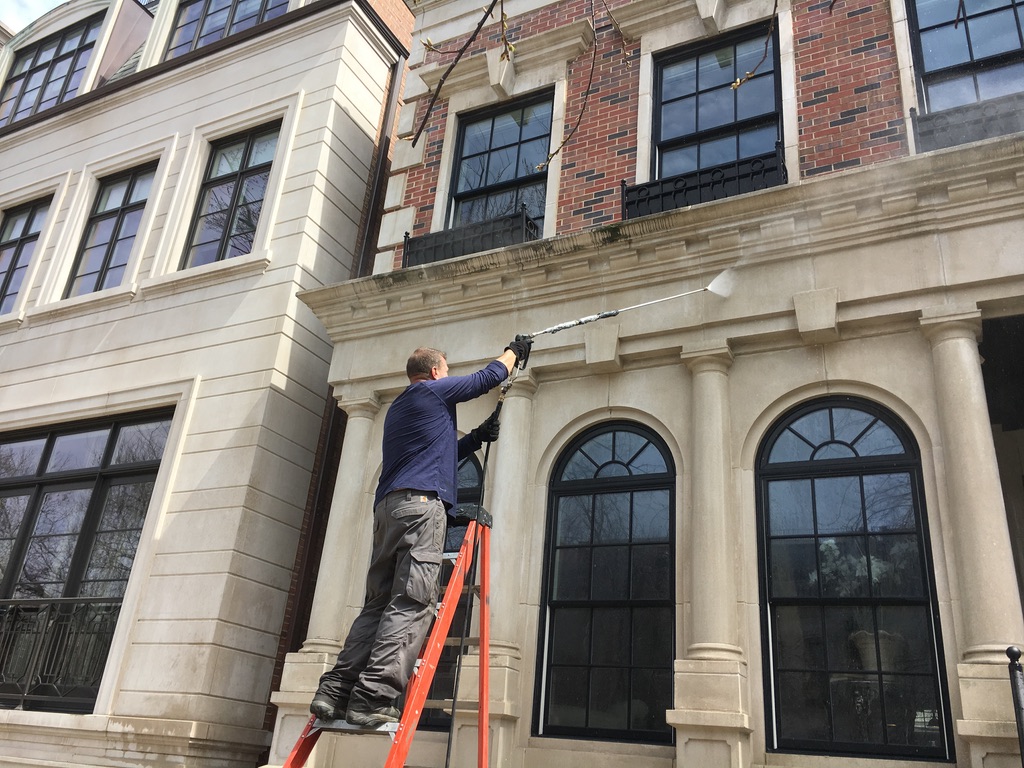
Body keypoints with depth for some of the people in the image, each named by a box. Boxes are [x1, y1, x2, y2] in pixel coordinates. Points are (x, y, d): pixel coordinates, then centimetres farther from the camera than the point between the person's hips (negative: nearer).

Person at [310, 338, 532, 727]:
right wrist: (514, 351, 34)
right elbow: (489, 377, 17)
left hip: (387, 506, 9)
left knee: (377, 604, 4)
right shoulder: (433, 390, 8)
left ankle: (334, 691, -5)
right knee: (412, 603, -14)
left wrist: (477, 437, 33)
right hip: (420, 502, -8)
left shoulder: (397, 408, 31)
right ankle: (372, 697, -24)